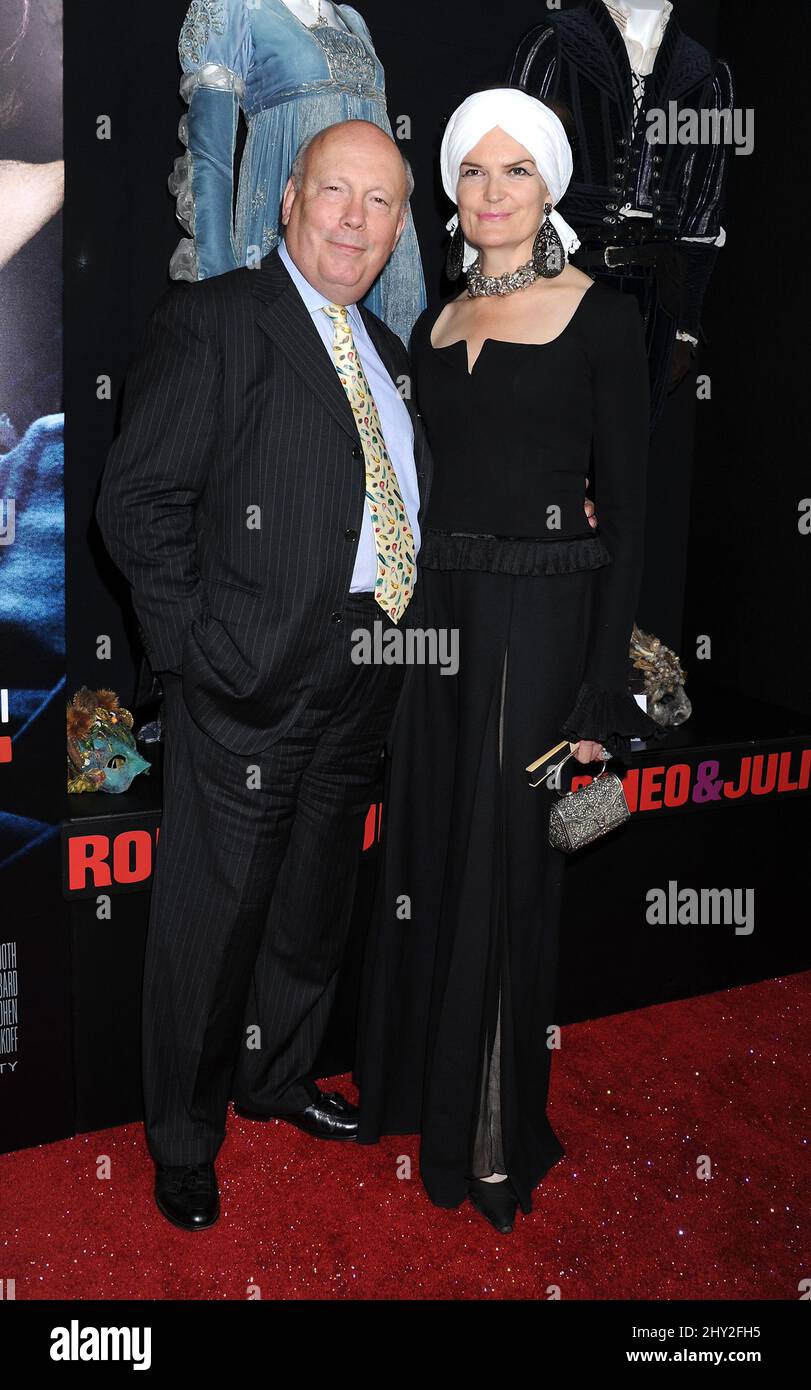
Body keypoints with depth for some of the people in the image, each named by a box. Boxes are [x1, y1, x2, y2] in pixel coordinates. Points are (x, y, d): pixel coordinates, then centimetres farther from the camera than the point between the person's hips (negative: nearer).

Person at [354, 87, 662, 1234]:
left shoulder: (602, 318, -4)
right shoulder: (435, 327, 13)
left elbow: (626, 511, -8)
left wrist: (605, 693, -14)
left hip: (546, 619, -5)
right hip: (439, 615, 6)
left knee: (514, 871, 2)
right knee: (431, 862, 12)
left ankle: (504, 1137, 22)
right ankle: (427, 1098, 33)